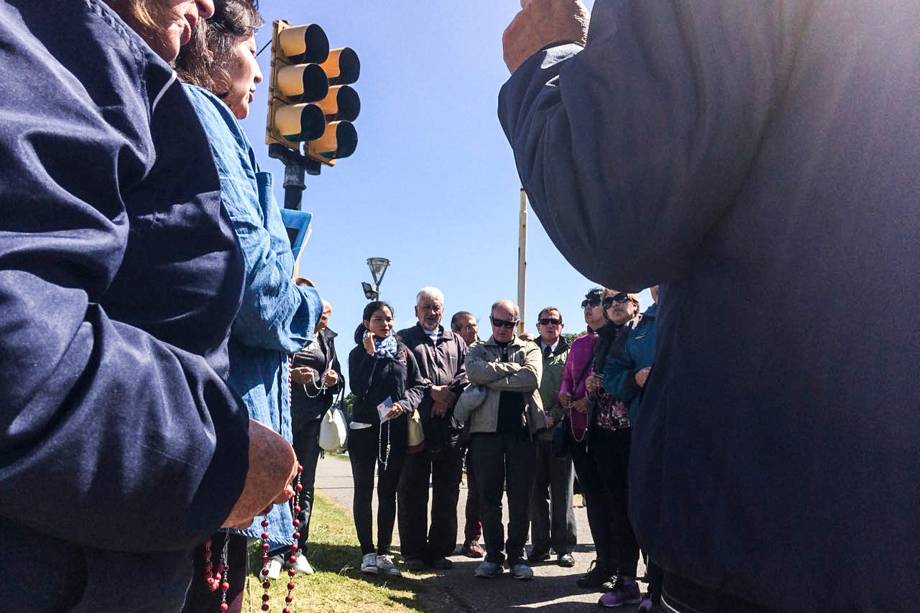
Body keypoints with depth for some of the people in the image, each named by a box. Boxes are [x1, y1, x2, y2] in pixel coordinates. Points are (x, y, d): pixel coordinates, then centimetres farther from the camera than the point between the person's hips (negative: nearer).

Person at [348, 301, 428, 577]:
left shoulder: (403, 352, 8)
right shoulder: (358, 353, 2)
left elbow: (418, 386, 5)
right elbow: (358, 389, -13)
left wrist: (404, 404, -13)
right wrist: (370, 354, -14)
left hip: (396, 428, 2)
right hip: (364, 427, -1)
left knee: (388, 491, 7)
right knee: (364, 489, 4)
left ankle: (384, 552, 15)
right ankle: (368, 552, 12)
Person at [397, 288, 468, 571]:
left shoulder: (456, 342, 20)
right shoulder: (404, 339, 10)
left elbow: (467, 374, 6)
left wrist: (450, 393, -11)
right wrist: (432, 391, -12)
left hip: (450, 426, 3)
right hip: (416, 425, -3)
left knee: (447, 492, 6)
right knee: (413, 491, 2)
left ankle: (440, 550, 16)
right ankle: (413, 552, 11)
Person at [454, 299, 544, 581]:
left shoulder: (529, 349, 14)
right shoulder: (478, 350, 15)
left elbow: (532, 378, -8)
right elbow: (475, 372, -9)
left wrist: (493, 379, -8)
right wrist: (513, 368, -6)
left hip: (522, 429, 0)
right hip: (487, 429, 0)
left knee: (521, 497, 4)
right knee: (488, 496, 4)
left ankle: (517, 554, 16)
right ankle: (493, 554, 16)